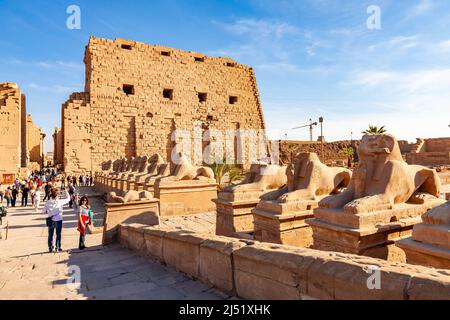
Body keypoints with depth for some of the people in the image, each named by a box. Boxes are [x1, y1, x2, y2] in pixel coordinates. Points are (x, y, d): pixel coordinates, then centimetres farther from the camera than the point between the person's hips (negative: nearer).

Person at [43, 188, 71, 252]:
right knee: (58, 234, 10)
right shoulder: (60, 202, -15)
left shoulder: (47, 202, -9)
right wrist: (66, 191, 4)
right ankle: (58, 248, 13)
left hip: (51, 220, 2)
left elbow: (44, 211, 0)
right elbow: (68, 199, -2)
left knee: (50, 235, 13)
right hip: (58, 220, -2)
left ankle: (50, 248, 18)